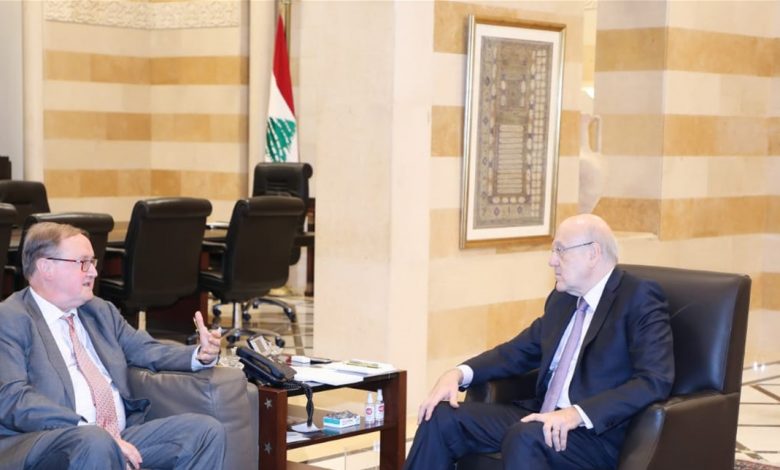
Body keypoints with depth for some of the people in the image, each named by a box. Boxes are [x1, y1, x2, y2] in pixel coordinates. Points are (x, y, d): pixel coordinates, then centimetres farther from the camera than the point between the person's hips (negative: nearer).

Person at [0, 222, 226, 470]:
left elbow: (148, 351, 24)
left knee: (206, 429, -10)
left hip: (121, 435, 8)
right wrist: (96, 434, -25)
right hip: (49, 445, -7)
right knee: (95, 441, -39)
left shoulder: (100, 310, 20)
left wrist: (201, 354, 1)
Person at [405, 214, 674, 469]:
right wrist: (458, 374, 2)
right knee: (443, 418, -8)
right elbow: (519, 351, 22)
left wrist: (577, 414, -30)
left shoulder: (639, 298, -8)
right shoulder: (562, 298, 15)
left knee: (525, 437, -36)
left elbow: (655, 381, -19)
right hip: (542, 418, 8)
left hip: (596, 434, -7)